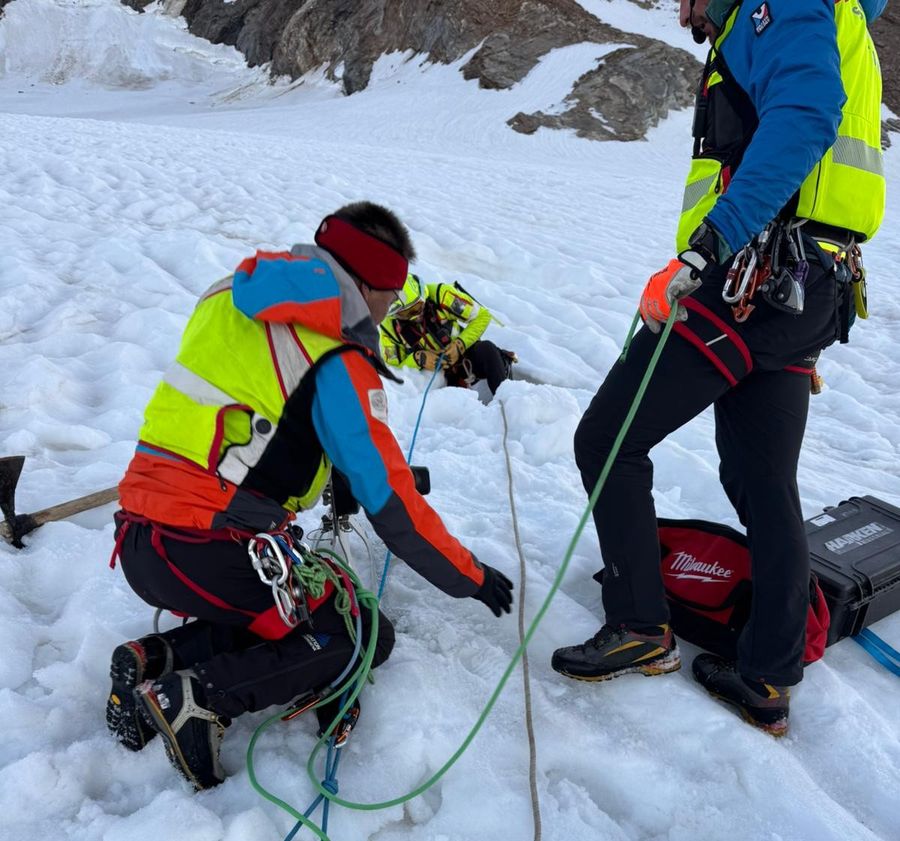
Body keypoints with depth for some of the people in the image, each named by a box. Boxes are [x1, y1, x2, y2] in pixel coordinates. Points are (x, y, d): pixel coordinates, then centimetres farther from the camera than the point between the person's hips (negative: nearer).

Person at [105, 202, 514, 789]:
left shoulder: (237, 298, 10)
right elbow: (389, 503, -11)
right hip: (203, 556, -8)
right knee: (368, 635, 5)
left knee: (304, 610, 23)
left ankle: (156, 658, 8)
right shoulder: (337, 363, -13)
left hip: (139, 541, 8)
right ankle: (196, 698, -9)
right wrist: (471, 577, 3)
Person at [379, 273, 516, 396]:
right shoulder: (389, 327, -12)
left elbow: (482, 316, -12)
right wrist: (418, 358, -25)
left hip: (468, 355, -1)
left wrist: (459, 345, -26)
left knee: (486, 348, -33)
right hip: (443, 377, 1)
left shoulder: (440, 295, -19)